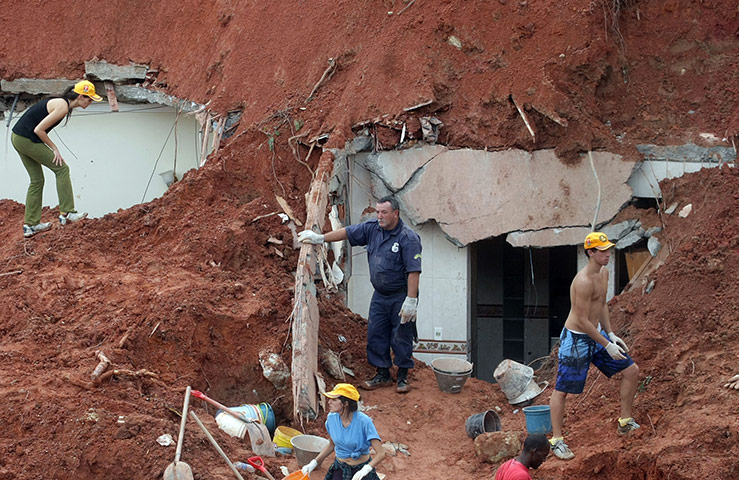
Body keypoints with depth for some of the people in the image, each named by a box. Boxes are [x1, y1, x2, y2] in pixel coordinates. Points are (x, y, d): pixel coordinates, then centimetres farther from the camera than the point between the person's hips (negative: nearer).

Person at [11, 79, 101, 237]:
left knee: (37, 180, 15)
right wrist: (54, 148, -8)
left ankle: (30, 225, 19)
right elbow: (39, 130, -19)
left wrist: (52, 150, 13)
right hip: (27, 140, -10)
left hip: (17, 137, 10)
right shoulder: (63, 107, -17)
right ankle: (66, 213, 4)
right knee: (61, 169, 1)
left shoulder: (61, 102, 13)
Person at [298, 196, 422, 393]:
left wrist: (410, 301, -25)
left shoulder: (408, 238, -18)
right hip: (380, 295, 7)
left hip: (401, 297, -7)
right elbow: (347, 233, 11)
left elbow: (413, 271, -21)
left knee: (401, 338, 1)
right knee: (376, 335, 8)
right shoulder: (372, 228, 2)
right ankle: (383, 375, 19)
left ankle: (403, 377, 15)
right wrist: (320, 238, 8)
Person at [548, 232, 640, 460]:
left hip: (595, 333, 9)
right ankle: (556, 440, 10)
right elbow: (582, 321, -25)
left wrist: (611, 334, 10)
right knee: (562, 390, -1)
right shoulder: (584, 281, -27)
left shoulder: (603, 273, 2)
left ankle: (625, 422, 23)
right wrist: (607, 345, -19)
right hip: (576, 339, -9)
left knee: (631, 370, 11)